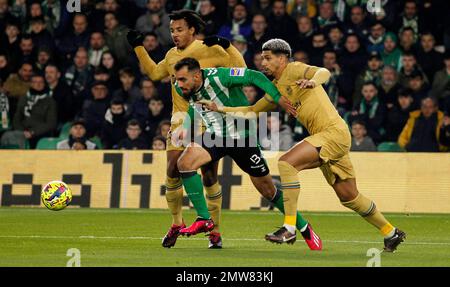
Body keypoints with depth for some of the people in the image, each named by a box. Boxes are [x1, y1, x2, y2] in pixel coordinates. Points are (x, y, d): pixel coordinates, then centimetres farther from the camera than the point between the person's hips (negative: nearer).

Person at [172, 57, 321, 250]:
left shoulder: (217, 77, -27)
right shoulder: (182, 89, -7)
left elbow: (254, 76, -27)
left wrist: (278, 98, -35)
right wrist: (185, 127, -1)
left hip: (242, 138, -5)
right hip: (214, 136, 5)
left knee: (269, 191, 4)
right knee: (184, 163, -22)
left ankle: (304, 228, 24)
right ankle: (204, 220, -13)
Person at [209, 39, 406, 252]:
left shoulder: (294, 70, -4)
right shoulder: (276, 88, 20)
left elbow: (324, 72, -21)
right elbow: (252, 111, 25)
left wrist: (313, 81, -42)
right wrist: (220, 109, 16)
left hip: (334, 132, -9)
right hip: (325, 138, 9)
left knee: (286, 163, -23)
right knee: (349, 197, 12)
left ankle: (289, 228, -24)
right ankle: (390, 233, 26)